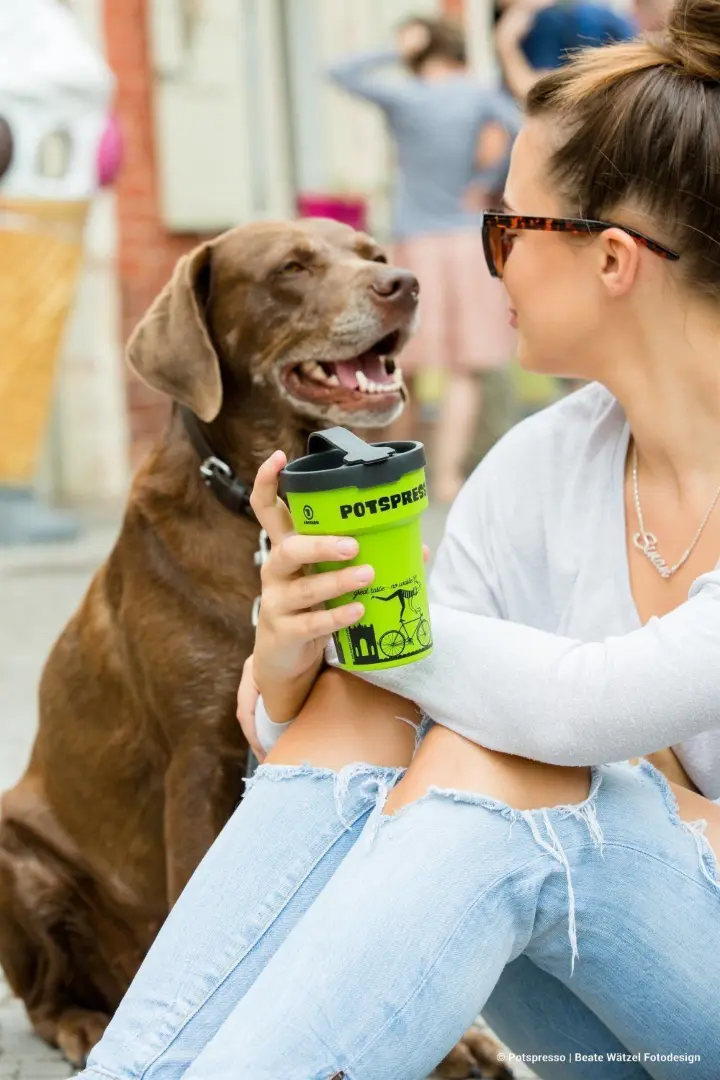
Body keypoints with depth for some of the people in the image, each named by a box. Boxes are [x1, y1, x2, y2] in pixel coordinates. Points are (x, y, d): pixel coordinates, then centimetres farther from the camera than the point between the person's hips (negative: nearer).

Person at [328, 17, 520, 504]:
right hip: (470, 243, 0)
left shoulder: (402, 96, -3)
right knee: (464, 370, 1)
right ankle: (448, 473, -7)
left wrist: (396, 52, 8)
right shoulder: (480, 95, -2)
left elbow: (342, 72, 4)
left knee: (404, 367, 11)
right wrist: (488, 185, -2)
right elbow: (521, 133, -12)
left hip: (416, 245, 1)